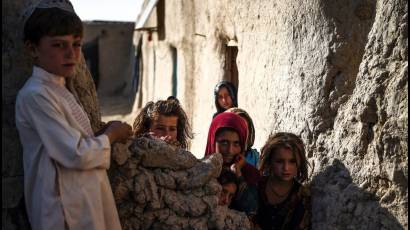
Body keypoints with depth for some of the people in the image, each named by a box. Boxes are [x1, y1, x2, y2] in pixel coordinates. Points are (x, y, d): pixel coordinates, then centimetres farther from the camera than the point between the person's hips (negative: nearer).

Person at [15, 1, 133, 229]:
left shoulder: (59, 90, 11)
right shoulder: (35, 95, -18)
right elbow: (76, 155, -22)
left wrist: (104, 133, 2)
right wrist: (110, 136, -6)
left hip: (88, 200, 9)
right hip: (68, 210, -9)